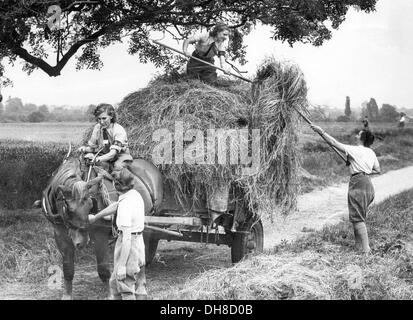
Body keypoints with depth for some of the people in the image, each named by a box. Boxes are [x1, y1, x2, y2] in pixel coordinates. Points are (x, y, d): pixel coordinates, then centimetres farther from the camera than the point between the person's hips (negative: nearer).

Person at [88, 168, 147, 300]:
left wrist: (121, 266, -25)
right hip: (139, 242, 9)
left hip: (128, 245, -9)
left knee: (125, 286, 2)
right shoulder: (135, 195, 5)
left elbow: (127, 236, -26)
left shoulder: (125, 205, -23)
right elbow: (115, 207, 22)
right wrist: (95, 217, 37)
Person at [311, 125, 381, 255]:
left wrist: (321, 131, -2)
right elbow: (377, 170, 21)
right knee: (359, 217, 16)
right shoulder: (371, 153, 13)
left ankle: (365, 249, -9)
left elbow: (334, 143, -8)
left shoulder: (355, 150, -9)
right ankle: (359, 245, 19)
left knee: (357, 218, -6)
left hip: (358, 183, -8)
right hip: (368, 184, 8)